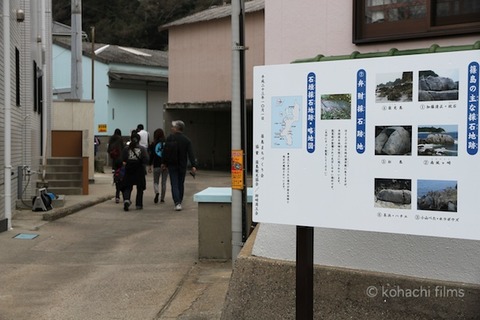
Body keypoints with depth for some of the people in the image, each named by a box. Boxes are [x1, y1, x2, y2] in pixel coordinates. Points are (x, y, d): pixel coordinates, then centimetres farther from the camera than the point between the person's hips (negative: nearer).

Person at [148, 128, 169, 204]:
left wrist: (149, 166, 3)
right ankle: (162, 198, 13)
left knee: (156, 182, 10)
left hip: (157, 166, -1)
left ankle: (157, 192, -19)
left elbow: (151, 155, -3)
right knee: (164, 182, 12)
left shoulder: (153, 144, -4)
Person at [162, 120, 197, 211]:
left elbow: (165, 151, -3)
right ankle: (179, 202, 25)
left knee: (174, 185, -2)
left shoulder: (169, 138, -6)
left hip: (172, 165, -2)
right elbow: (191, 154, -8)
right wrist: (193, 165, -12)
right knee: (181, 184, 15)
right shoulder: (186, 139, -1)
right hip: (182, 166, 2)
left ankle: (177, 203, -16)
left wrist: (163, 162, 8)